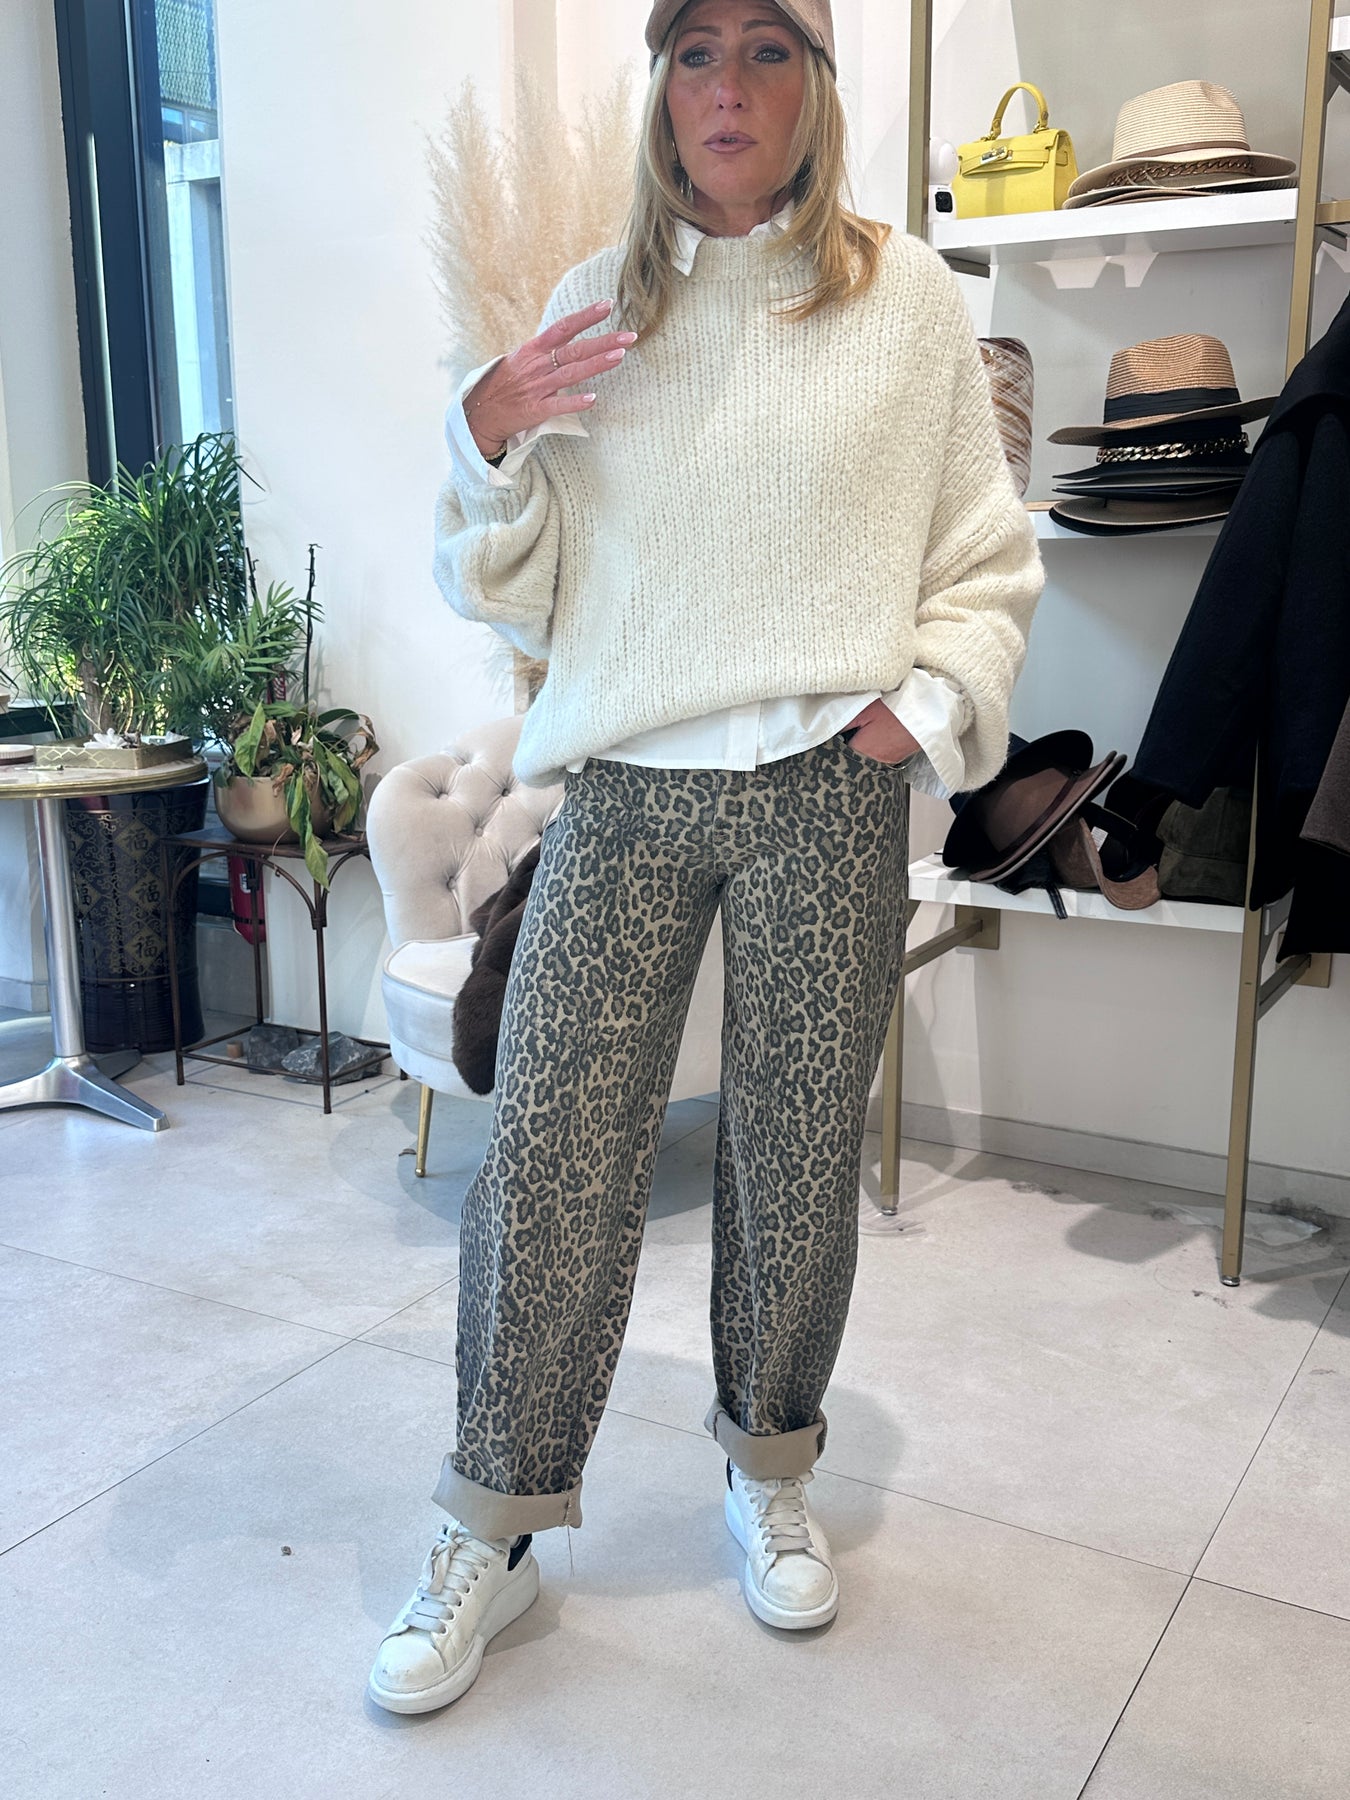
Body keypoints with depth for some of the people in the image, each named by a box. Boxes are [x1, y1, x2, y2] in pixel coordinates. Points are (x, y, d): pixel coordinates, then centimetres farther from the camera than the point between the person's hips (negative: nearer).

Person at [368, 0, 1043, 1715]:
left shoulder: (909, 301, 6)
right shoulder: (590, 306, 10)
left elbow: (989, 566, 9)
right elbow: (511, 587, 13)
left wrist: (932, 699, -8)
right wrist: (490, 439, -4)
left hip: (825, 798, -1)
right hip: (621, 788, 1)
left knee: (798, 1159, 8)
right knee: (548, 1155, -2)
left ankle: (768, 1468, 33)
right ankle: (493, 1529, 17)